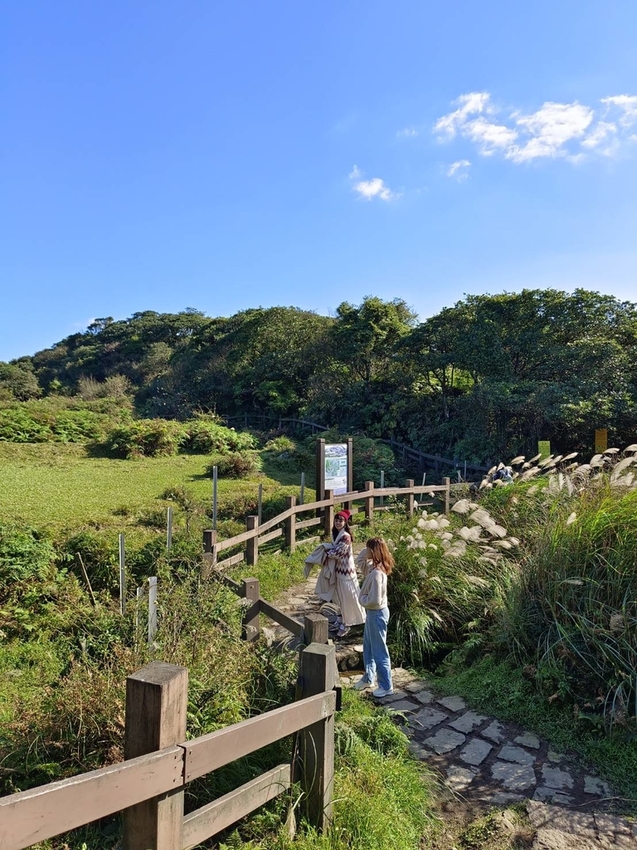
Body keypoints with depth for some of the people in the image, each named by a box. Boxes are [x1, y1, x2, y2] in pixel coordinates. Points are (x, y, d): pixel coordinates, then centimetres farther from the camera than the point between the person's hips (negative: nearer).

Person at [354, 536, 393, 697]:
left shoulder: (376, 573, -30)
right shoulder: (374, 566, -2)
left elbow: (374, 600, -30)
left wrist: (362, 599, -14)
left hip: (377, 614, -10)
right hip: (372, 613, 10)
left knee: (379, 652, 6)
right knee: (368, 647, 23)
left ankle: (386, 686, 22)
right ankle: (368, 678, 40)